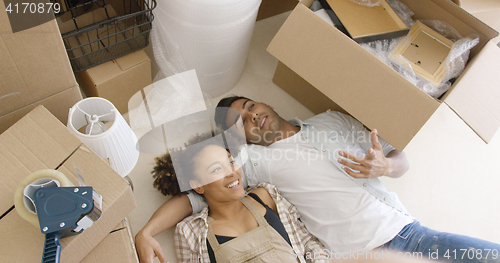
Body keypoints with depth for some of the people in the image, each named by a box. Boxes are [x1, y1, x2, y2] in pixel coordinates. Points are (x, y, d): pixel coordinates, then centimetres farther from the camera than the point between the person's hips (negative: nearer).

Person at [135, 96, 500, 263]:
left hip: (409, 231, 5)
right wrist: (145, 233, -14)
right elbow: (195, 193, -2)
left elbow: (401, 160, 13)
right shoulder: (257, 159, 0)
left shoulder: (331, 121, 11)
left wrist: (384, 165, -11)